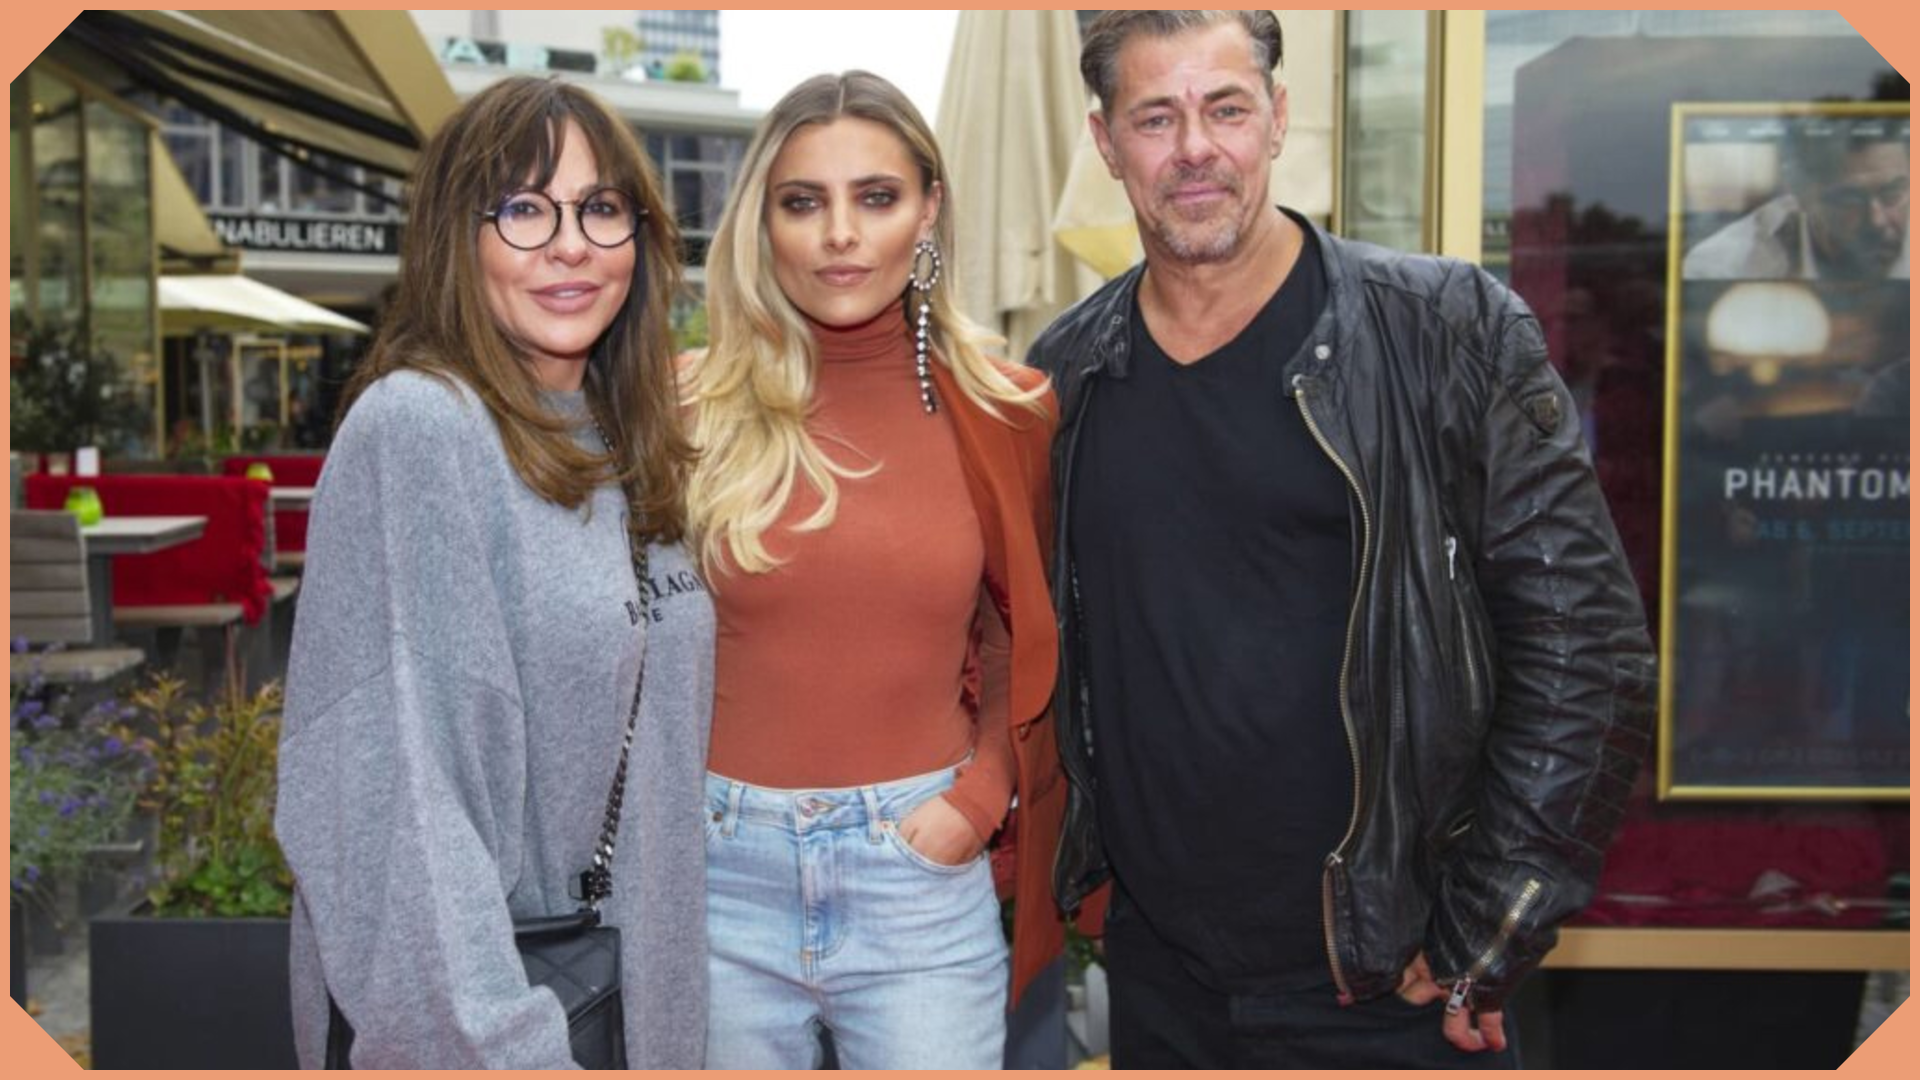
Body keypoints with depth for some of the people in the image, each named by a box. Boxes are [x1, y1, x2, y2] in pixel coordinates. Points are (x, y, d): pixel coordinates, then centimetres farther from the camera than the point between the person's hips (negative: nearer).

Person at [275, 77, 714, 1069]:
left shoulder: (624, 446, 5)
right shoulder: (418, 429, -18)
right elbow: (406, 783, -23)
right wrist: (501, 1047, -26)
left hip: (631, 980, 8)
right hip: (470, 1017, -7)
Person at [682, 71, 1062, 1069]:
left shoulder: (1006, 415, -1)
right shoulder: (691, 413, -4)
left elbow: (1030, 652, 9)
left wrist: (979, 797, -4)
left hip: (920, 876, 0)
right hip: (719, 869, 0)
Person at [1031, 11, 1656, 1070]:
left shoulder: (1446, 329, -9)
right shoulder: (1063, 375, 2)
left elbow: (1584, 642, -11)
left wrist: (1478, 947, -12)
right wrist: (1069, 861, 7)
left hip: (1389, 986, -3)